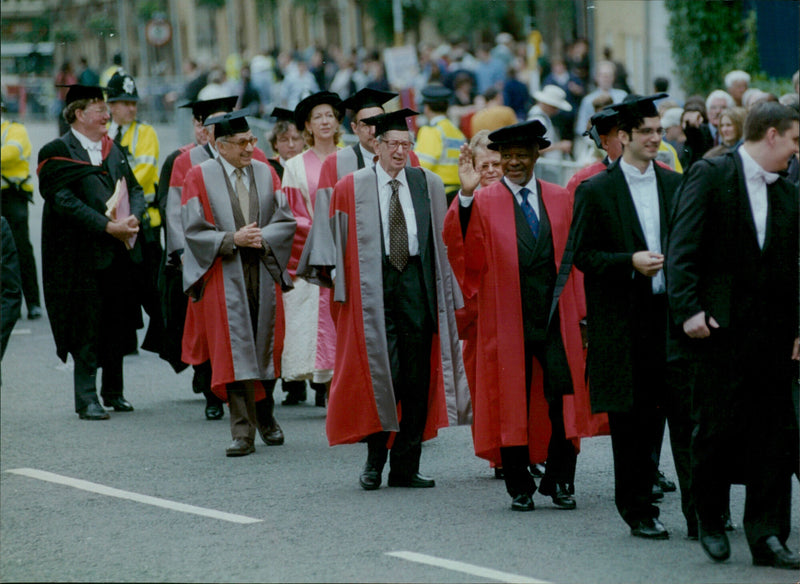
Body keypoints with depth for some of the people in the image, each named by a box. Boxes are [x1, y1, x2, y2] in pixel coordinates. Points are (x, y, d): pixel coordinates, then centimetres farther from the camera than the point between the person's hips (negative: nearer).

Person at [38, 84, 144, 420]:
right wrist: (107, 226, -21)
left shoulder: (113, 150, 15)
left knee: (118, 324, 10)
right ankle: (86, 398, 0)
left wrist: (133, 218, -9)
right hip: (83, 253, -6)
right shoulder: (58, 152, -6)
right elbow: (64, 200, -15)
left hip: (120, 252, 6)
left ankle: (113, 391, 22)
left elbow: (134, 188, 14)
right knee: (87, 328, -5)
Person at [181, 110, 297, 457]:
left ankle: (265, 416, 30)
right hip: (224, 275, -3)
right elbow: (193, 230, -6)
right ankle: (242, 433, -6)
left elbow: (286, 221, 5)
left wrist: (262, 237, -13)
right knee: (234, 350, -7)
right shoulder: (200, 177, 0)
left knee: (264, 347, 9)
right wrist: (232, 239, -17)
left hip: (263, 273, 3)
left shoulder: (266, 174, 9)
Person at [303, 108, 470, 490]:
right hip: (373, 283, -2)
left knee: (417, 373, 2)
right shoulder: (350, 188, 5)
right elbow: (338, 242, 5)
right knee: (380, 368, -10)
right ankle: (375, 460, 6)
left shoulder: (429, 185, 11)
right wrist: (339, 275, -7)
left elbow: (443, 240, 10)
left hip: (417, 282, 3)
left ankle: (406, 468, 8)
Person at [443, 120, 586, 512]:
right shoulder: (483, 202, 2)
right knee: (512, 403, 2)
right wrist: (464, 197, -20)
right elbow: (465, 254, -11)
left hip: (554, 317, 2)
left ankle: (560, 482, 12)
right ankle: (519, 487, 11)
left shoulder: (559, 199, 11)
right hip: (508, 320, -2)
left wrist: (576, 313, 7)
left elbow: (572, 256, 12)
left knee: (561, 400, -1)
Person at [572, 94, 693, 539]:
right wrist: (630, 262, -15)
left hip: (673, 314, 2)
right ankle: (639, 511, 14)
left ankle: (700, 510, -4)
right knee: (633, 420, 4)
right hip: (624, 319, -2)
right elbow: (581, 254, -1)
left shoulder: (676, 185, 11)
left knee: (686, 412, -5)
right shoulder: (595, 191, 1)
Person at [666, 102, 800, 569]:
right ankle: (711, 520, 20)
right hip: (720, 328, -5)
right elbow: (683, 247, -8)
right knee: (719, 428, -1)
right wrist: (689, 309, -16)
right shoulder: (710, 176, -2)